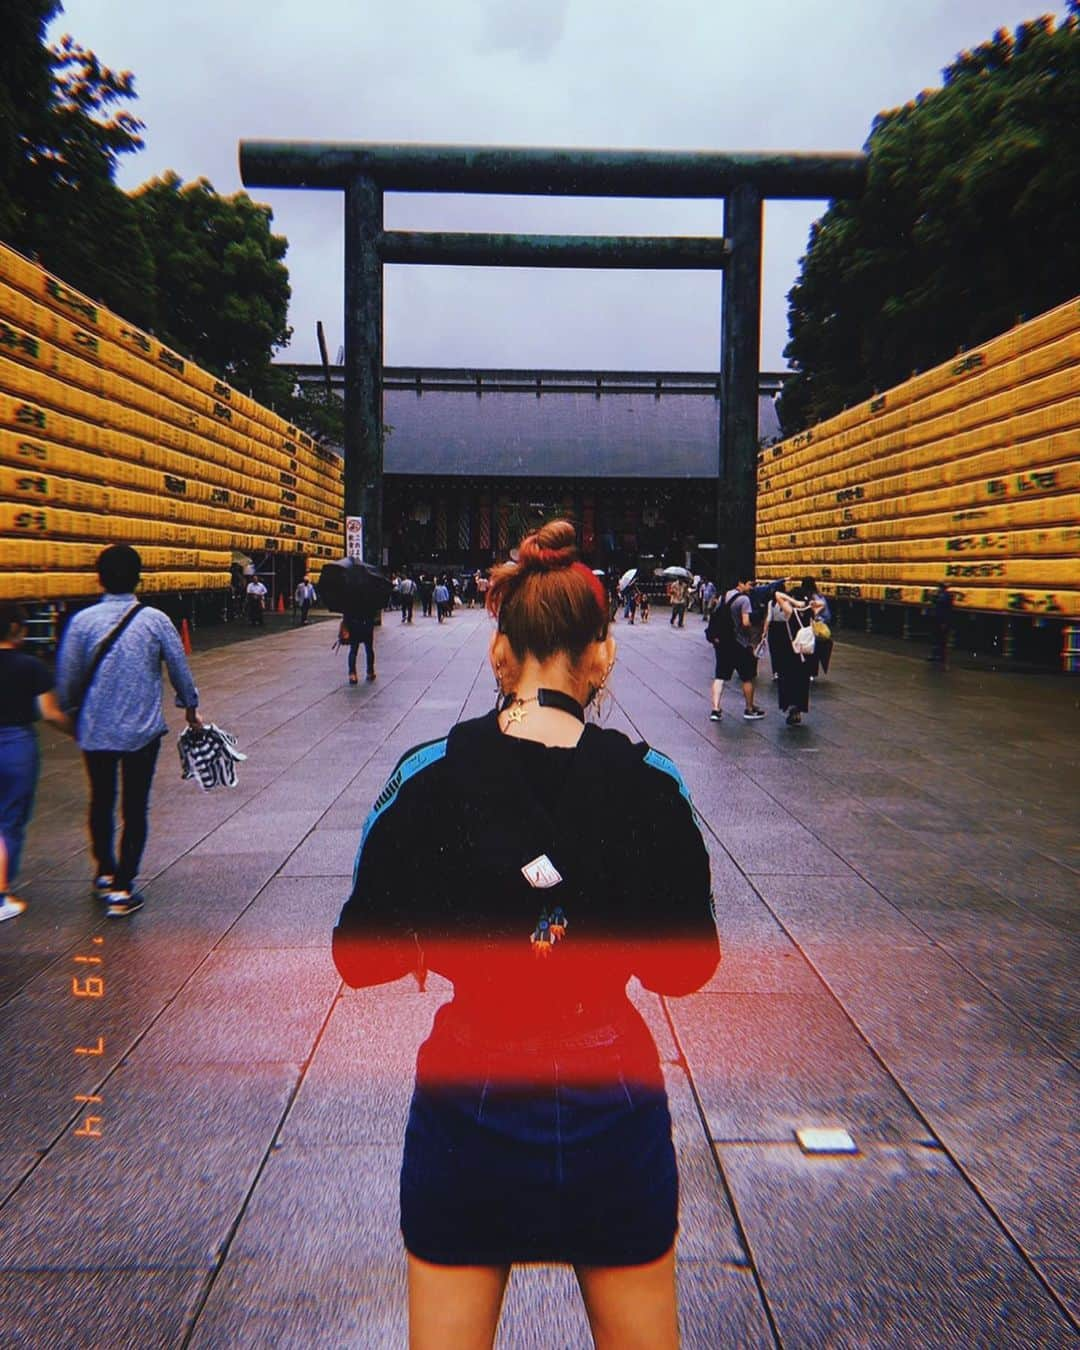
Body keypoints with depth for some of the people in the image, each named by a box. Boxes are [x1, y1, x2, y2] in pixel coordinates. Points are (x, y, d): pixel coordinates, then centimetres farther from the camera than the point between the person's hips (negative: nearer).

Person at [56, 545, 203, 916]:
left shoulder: (83, 621, -8)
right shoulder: (155, 620, -9)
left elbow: (67, 679, -2)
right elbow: (180, 669, 0)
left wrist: (70, 714, 17)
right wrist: (190, 707, 17)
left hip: (95, 731, 2)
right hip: (143, 731, -1)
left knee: (101, 802, 20)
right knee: (135, 808, 7)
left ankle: (105, 873, 36)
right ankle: (122, 889, 9)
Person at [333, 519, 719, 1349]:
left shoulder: (428, 779, -15)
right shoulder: (648, 783, -13)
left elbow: (360, 961, -7)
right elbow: (685, 970, -4)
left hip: (468, 1105, 0)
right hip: (612, 1106, 1)